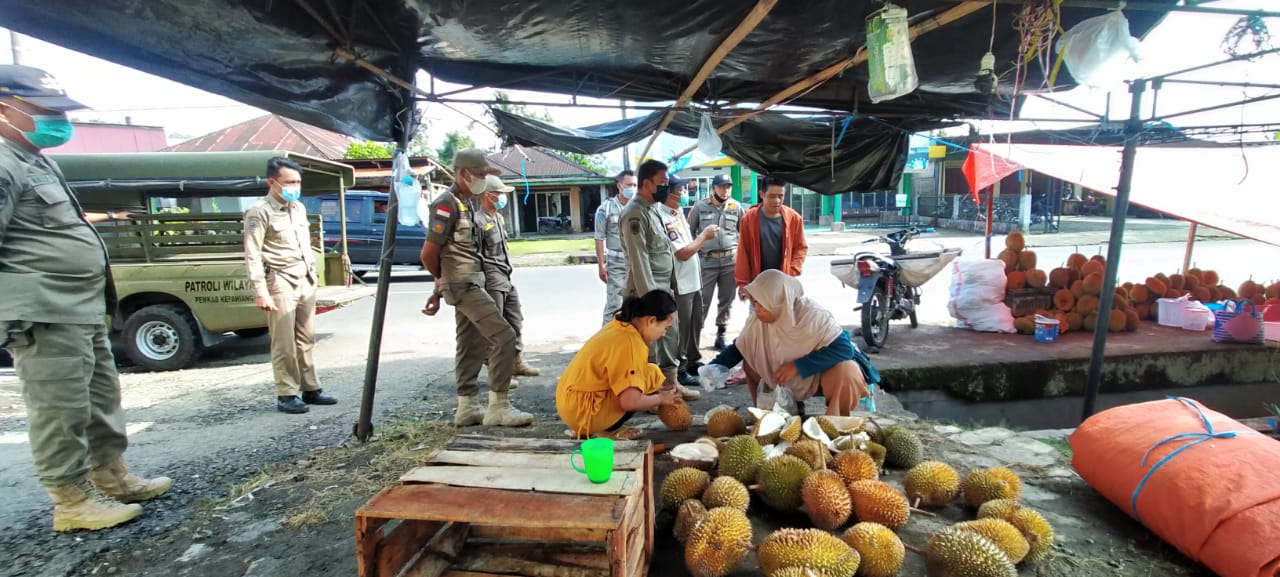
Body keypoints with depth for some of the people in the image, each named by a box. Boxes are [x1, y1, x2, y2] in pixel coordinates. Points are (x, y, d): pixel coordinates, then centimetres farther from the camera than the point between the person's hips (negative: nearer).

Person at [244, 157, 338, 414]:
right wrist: (261, 292, -20)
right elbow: (252, 255, -14)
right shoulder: (259, 212, -10)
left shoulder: (299, 208, 14)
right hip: (280, 283, -7)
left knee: (306, 340, 12)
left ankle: (311, 389, 20)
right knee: (284, 344, -2)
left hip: (305, 282, 7)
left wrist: (313, 273, 17)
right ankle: (286, 396, 7)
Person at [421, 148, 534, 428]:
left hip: (469, 283, 9)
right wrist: (444, 281, 5)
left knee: (471, 345, 12)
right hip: (463, 284, -9)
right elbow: (428, 253, -13)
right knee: (504, 336, -12)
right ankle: (498, 407, -7)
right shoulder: (447, 205, -13)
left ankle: (466, 408, 20)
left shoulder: (467, 203, 16)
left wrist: (440, 288, 20)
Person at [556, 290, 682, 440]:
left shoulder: (619, 326, 7)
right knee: (651, 374, -8)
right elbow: (630, 402, -26)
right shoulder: (632, 344, -21)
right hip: (583, 412, -9)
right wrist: (661, 398, -7)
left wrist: (658, 387, 16)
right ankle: (604, 431, -5)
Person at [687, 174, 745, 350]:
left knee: (727, 300, 10)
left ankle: (721, 335, 22)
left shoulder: (737, 207, 4)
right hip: (707, 261, -2)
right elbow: (689, 231, 5)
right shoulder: (700, 207, 0)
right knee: (702, 301, 1)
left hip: (730, 260, 2)